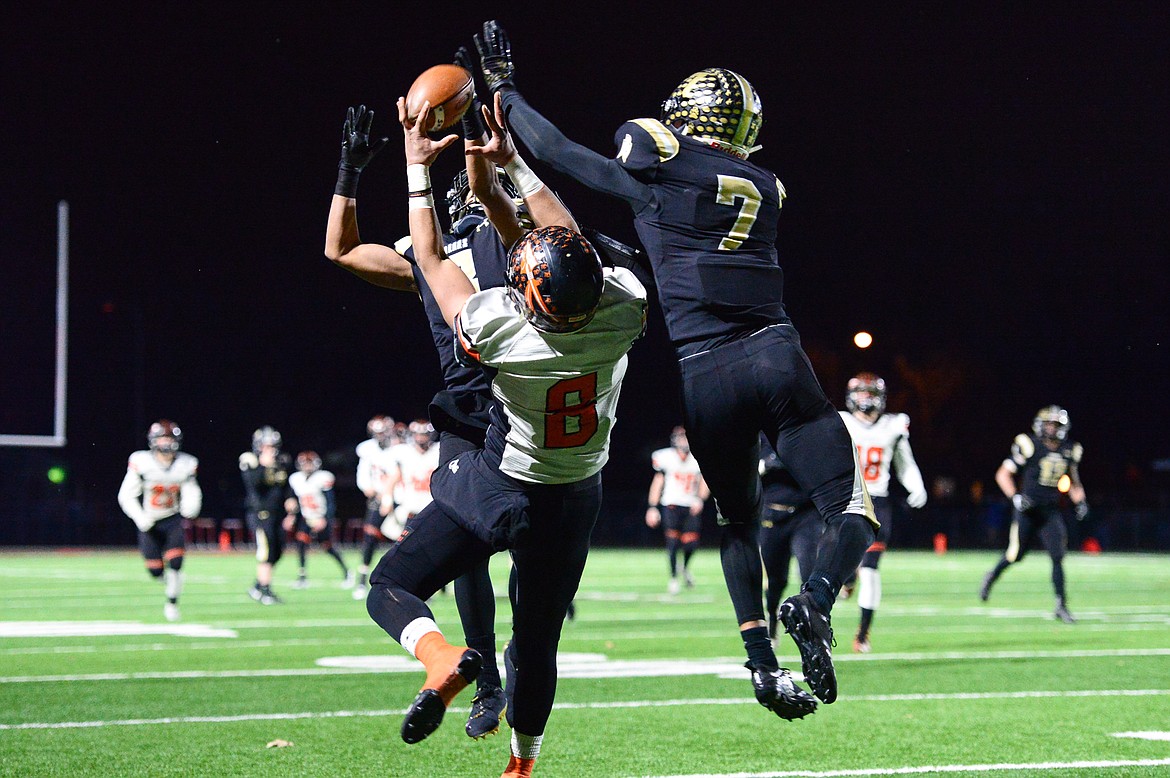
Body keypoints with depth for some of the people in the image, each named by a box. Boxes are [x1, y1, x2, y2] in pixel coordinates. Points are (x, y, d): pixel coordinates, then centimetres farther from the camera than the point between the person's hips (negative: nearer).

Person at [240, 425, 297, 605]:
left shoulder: (281, 462, 12)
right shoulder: (250, 462, -7)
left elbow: (287, 486, 21)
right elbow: (252, 482, -23)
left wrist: (290, 499, 6)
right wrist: (263, 465, -27)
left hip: (278, 513, 7)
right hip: (260, 513, -7)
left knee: (277, 552, 7)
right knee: (266, 551, -12)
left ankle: (257, 588, 20)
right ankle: (265, 590, -5)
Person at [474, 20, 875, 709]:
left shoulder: (660, 172, 3)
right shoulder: (763, 190, 16)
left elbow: (560, 152, 13)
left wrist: (504, 88, 25)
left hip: (706, 372, -1)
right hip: (776, 356, 1)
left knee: (738, 522, 19)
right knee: (853, 511, 6)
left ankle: (761, 658, 8)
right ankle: (815, 601, -22)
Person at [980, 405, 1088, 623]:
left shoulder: (1069, 451, 7)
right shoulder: (1029, 446, -9)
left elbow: (1074, 482, 22)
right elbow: (1003, 474, -5)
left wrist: (1080, 501, 4)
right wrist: (1015, 496, -19)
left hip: (1051, 511, 4)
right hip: (1028, 509, -4)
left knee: (1058, 557, -7)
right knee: (1015, 555, 1)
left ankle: (1061, 605, -2)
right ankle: (992, 576, 32)